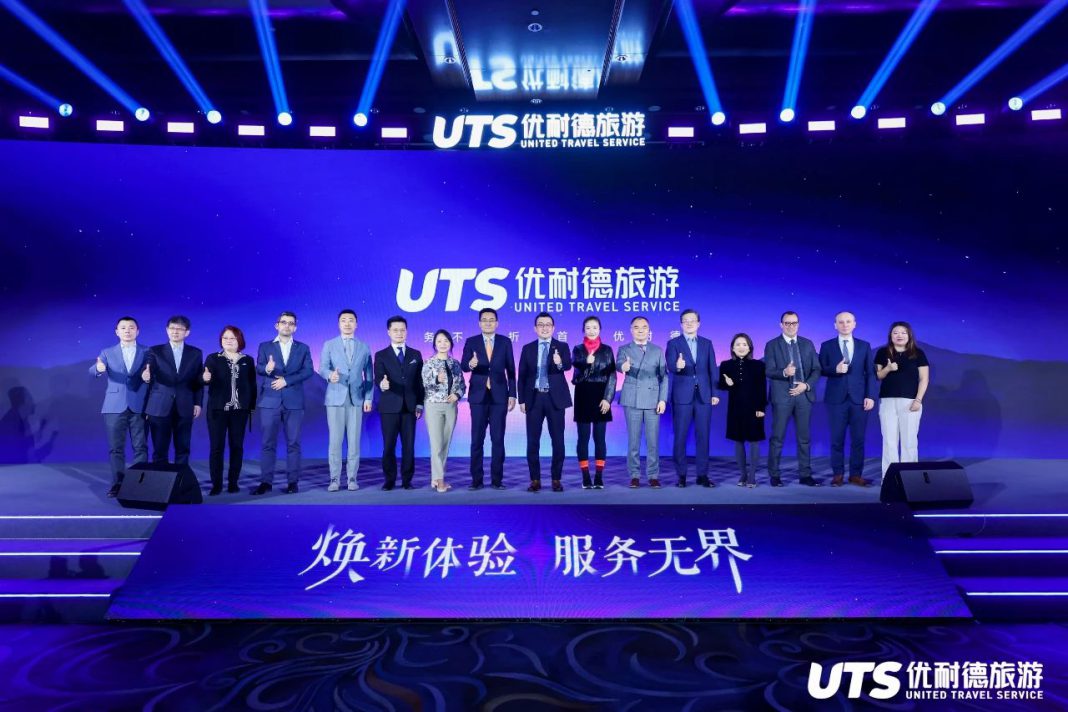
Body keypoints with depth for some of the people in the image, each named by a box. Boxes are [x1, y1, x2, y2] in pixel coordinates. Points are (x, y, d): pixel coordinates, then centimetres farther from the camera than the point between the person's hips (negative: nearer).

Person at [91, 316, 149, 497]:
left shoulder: (147, 352, 7)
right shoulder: (107, 353, 9)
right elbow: (93, 372, -6)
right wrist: (99, 369, -28)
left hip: (139, 407, -1)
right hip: (115, 407, 1)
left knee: (140, 447, 1)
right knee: (116, 448, 3)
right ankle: (117, 484, 10)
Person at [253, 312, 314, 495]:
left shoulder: (303, 348, 10)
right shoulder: (265, 346, 10)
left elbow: (308, 371, -2)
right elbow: (258, 368, -3)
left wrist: (286, 380, -13)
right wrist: (267, 369, -27)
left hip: (294, 401, 0)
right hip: (270, 401, 0)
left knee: (293, 443, 1)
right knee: (268, 443, 1)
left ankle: (292, 481, 6)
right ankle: (266, 482, 5)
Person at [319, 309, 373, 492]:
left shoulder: (364, 347, 11)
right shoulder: (329, 345, 8)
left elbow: (369, 375, 10)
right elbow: (322, 368, -3)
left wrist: (368, 398, 2)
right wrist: (330, 374, -26)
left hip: (356, 399, 1)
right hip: (335, 398, -1)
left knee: (354, 441, 1)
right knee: (335, 440, -1)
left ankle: (352, 478, 7)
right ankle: (335, 479, 6)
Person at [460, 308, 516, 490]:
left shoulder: (505, 342, 5)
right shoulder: (471, 342, 4)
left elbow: (511, 370, 5)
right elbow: (463, 366, -6)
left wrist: (512, 394, -1)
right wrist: (470, 364, -30)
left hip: (499, 396, 0)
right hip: (478, 395, 0)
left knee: (498, 439, 2)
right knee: (477, 439, 2)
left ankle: (497, 479, 9)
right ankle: (477, 479, 9)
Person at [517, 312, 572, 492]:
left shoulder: (562, 347, 3)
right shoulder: (528, 348, 8)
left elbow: (568, 366, -16)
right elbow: (522, 376, 7)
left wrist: (560, 363, -39)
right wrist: (522, 399, 0)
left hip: (555, 398, -1)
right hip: (534, 398, 2)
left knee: (558, 440, 2)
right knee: (532, 441, 3)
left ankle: (556, 479, 11)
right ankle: (535, 480, 12)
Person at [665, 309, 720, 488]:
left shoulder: (707, 343, 12)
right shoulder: (673, 343, 2)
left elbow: (713, 369, 9)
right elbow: (670, 367, -13)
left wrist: (715, 393, 3)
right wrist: (677, 366, -35)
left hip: (704, 395, 3)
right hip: (682, 396, -2)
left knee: (703, 436, 5)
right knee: (680, 437, 0)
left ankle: (702, 475, 12)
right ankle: (681, 475, 9)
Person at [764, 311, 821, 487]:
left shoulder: (808, 344, 11)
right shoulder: (772, 345, 2)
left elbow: (816, 369, 6)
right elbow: (769, 371, -6)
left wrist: (806, 385, -10)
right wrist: (784, 372, -25)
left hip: (804, 394, 3)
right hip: (782, 395, -3)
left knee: (804, 438, 7)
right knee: (777, 438, 0)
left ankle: (805, 475, 14)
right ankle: (775, 475, 7)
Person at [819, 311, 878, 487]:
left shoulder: (864, 346, 9)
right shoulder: (827, 346, 6)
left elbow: (870, 373, 5)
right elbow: (821, 370, 2)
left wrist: (870, 396, -4)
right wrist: (835, 369, -17)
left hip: (859, 398, 1)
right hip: (836, 398, -1)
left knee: (858, 439, 2)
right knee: (837, 439, 2)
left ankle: (856, 475, 10)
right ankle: (838, 474, 10)